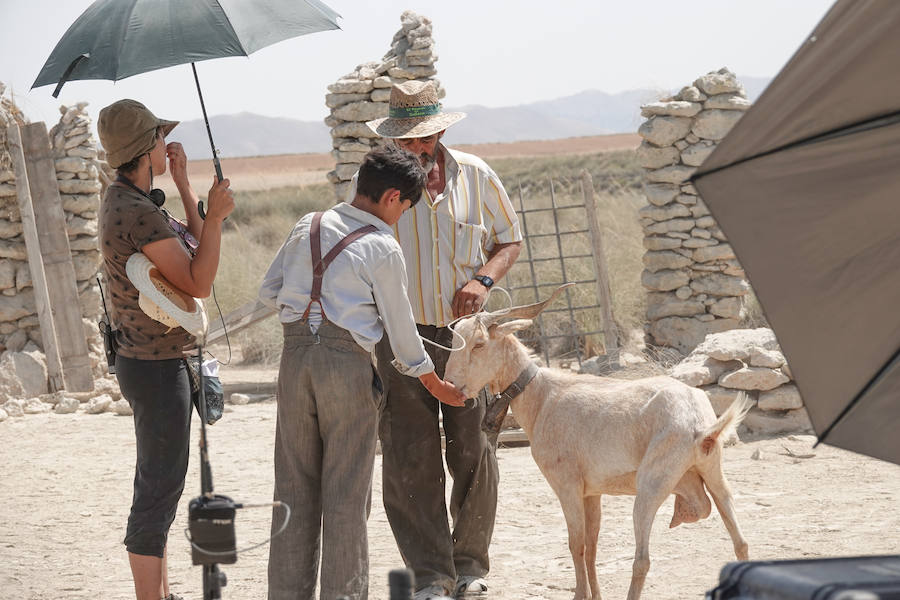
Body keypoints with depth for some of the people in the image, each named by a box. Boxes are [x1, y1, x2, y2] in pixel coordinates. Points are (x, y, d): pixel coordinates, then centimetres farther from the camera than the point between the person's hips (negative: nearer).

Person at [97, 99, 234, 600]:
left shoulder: (126, 198, 10)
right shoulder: (139, 213, -22)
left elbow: (193, 249, 16)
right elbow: (199, 283, -22)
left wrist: (184, 183, 11)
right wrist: (217, 215, -18)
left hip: (151, 358, 11)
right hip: (156, 367, -11)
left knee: (162, 482, 19)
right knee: (159, 488, -5)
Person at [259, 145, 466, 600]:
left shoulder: (308, 226, 8)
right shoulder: (383, 248, -6)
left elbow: (269, 292, 14)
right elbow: (399, 324, 0)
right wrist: (433, 383, 13)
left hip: (295, 356, 5)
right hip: (347, 361, -5)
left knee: (294, 482, 11)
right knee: (346, 491, 3)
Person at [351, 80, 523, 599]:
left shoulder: (474, 175, 3)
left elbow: (510, 239, 13)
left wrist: (483, 279, -8)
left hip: (465, 331, 1)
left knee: (473, 450, 2)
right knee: (411, 458, -4)